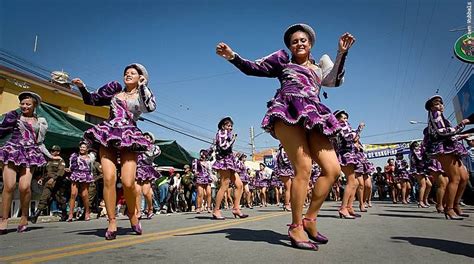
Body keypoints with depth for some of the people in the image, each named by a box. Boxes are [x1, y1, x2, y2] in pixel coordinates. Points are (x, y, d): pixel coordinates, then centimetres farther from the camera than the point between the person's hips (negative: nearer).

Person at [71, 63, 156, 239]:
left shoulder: (142, 95, 16)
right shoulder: (115, 91, 21)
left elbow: (151, 107, -8)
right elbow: (91, 100, 28)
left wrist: (143, 86, 1)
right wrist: (81, 87, 11)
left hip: (129, 138, -2)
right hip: (108, 134, 2)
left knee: (128, 182, -15)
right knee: (109, 178, -15)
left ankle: (132, 214, 12)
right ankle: (112, 222, -4)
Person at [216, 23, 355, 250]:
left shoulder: (319, 68, 32)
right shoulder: (283, 59, 24)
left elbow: (335, 80, 13)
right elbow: (253, 68, 19)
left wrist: (342, 52, 6)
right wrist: (232, 56, 5)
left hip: (313, 118, 5)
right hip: (289, 112, -5)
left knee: (333, 169, -8)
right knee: (304, 168, -19)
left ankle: (309, 219, 5)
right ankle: (295, 227, -9)